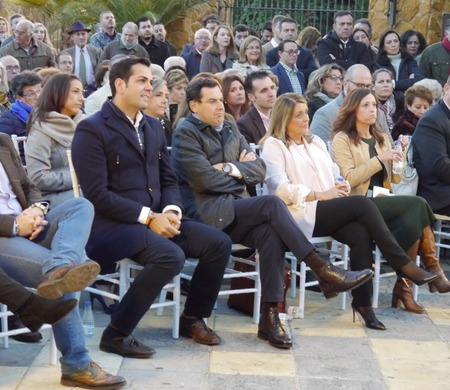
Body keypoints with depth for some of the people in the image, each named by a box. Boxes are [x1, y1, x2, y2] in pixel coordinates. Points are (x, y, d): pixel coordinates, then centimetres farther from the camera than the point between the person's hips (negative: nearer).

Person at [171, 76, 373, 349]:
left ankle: (270, 316, -26)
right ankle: (324, 272, -26)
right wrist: (241, 172, 2)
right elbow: (204, 180, -13)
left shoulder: (230, 129, 21)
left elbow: (259, 170, 14)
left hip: (237, 209, 6)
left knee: (270, 233, -27)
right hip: (207, 212, -6)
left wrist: (233, 169, -5)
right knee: (271, 204, -27)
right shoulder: (186, 133, -1)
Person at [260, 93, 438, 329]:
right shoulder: (273, 146, 3)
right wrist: (319, 195, -15)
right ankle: (402, 264, -21)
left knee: (360, 234, -27)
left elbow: (333, 174, 23)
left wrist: (339, 186, -2)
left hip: (327, 212, 6)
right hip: (298, 213, -6)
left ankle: (363, 302, -25)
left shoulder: (315, 142, 25)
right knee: (362, 204, -25)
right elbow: (281, 189, -9)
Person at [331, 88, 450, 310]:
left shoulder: (381, 138, 21)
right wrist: (379, 159, -14)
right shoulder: (342, 139, 2)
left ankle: (404, 287, -24)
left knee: (411, 223, -29)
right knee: (418, 204, -26)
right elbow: (348, 179, -11)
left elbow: (395, 179, 17)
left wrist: (399, 158, -1)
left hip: (383, 203, 6)